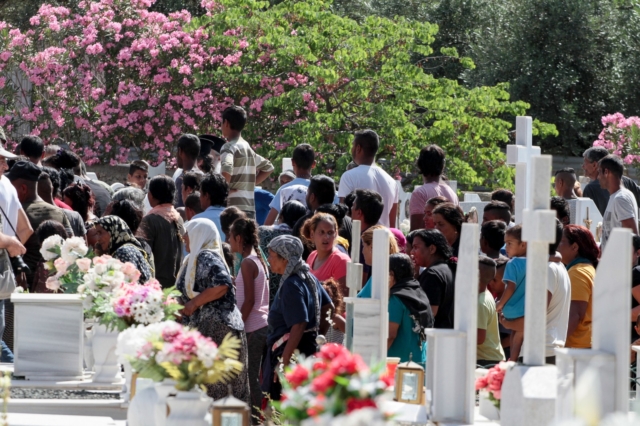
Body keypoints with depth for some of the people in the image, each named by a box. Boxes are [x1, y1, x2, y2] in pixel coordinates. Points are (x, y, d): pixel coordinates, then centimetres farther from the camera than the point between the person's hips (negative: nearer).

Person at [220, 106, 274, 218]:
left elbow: (226, 170, -29)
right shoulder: (247, 147, 18)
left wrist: (226, 187, -13)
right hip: (250, 208, 8)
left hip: (234, 208, -8)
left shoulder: (229, 147, -8)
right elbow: (268, 167, 30)